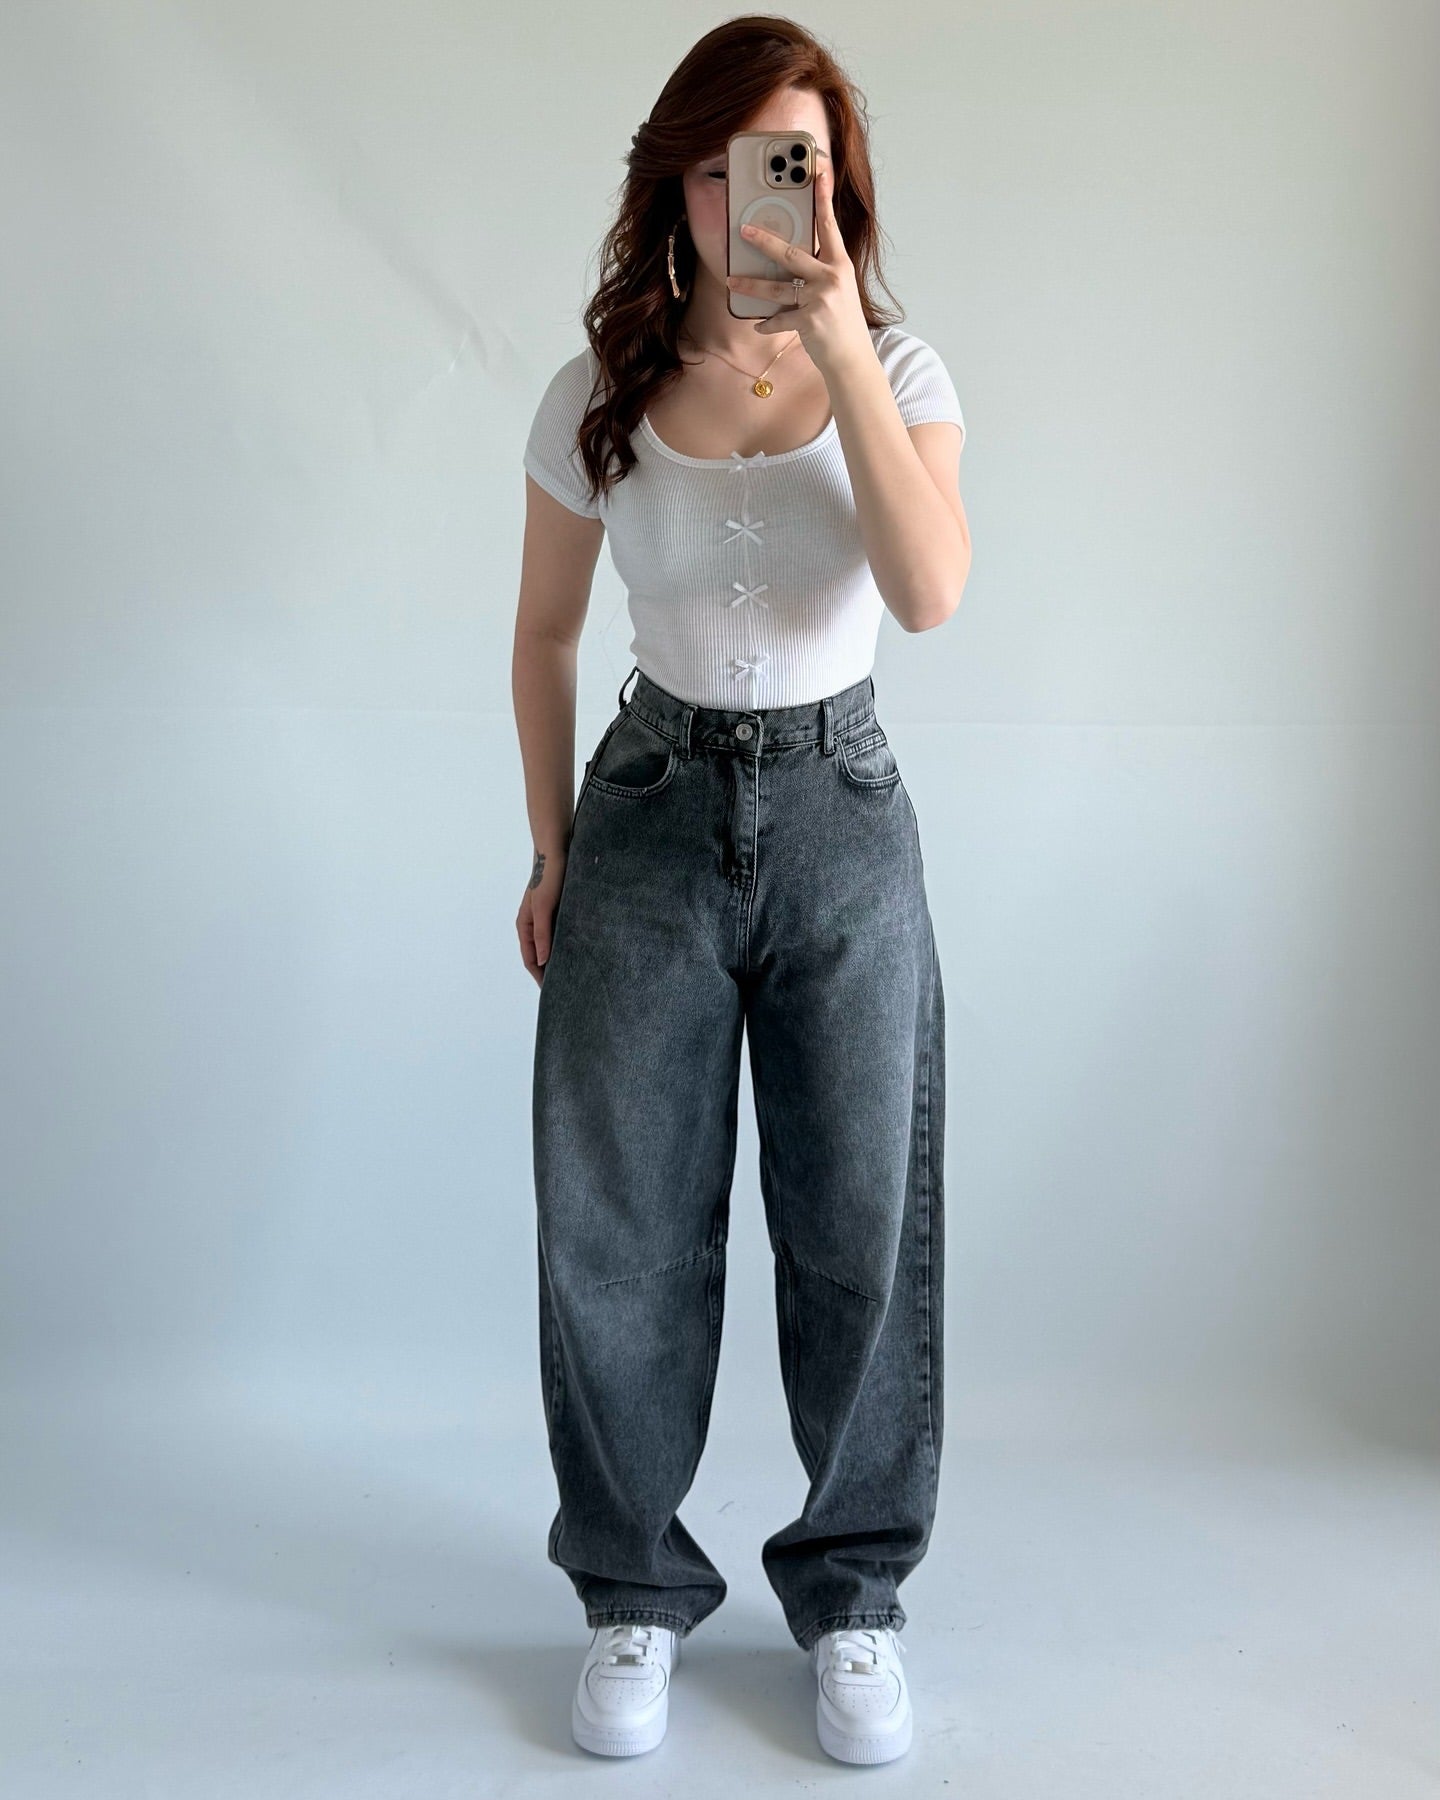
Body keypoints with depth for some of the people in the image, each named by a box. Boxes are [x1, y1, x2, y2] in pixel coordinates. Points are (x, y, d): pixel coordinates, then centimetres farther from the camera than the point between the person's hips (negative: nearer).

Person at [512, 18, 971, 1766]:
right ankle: (634, 1590, 24)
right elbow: (545, 633, 9)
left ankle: (853, 1590, 24)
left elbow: (930, 592, -22)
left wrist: (838, 341, -26)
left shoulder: (895, 373, -3)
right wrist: (552, 852, 10)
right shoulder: (600, 396, -2)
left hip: (842, 815, 0)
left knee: (860, 1224, 4)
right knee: (616, 1228, 4)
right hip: (654, 814, 1)